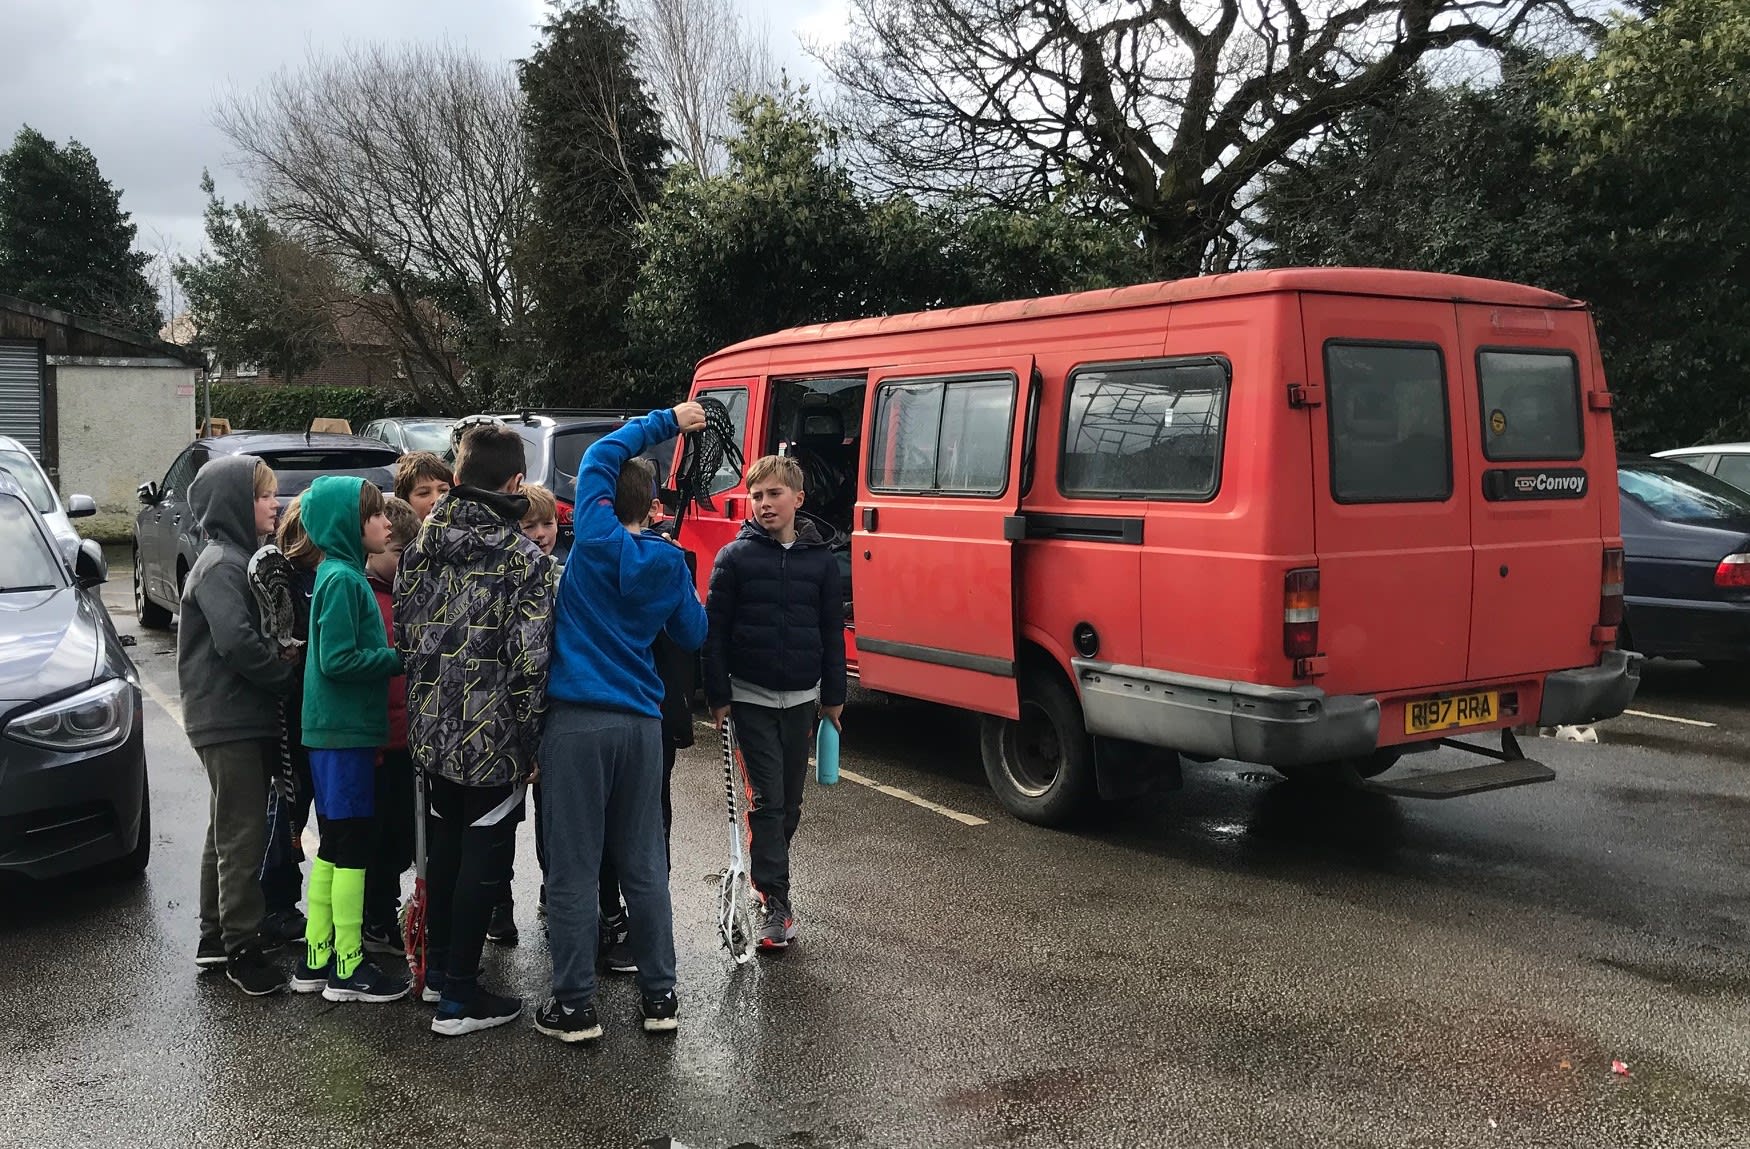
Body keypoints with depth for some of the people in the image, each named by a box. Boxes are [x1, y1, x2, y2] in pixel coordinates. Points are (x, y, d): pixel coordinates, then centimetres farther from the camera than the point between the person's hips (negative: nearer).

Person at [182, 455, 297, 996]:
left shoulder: (238, 559, 17)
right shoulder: (221, 565, -14)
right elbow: (237, 641, -25)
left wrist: (283, 675, 5)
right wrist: (289, 678, -15)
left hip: (243, 717, 10)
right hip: (229, 721, -10)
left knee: (228, 831, 16)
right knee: (243, 835, -5)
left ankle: (216, 937, 27)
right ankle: (243, 949, 2)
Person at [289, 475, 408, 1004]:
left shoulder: (343, 574, 14)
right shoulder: (342, 579, -15)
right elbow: (337, 660, -21)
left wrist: (392, 657, 7)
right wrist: (398, 659, -13)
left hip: (340, 729, 10)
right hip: (344, 730, -10)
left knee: (333, 847, 14)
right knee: (352, 845, -2)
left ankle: (316, 960, 22)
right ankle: (348, 969, 6)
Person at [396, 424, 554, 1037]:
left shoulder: (424, 543, 2)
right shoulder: (524, 557, -15)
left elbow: (405, 629, 8)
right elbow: (529, 661, -17)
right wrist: (530, 739, -8)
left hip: (433, 727, 6)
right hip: (493, 736, -6)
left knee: (444, 845, 20)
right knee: (484, 858, 4)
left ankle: (438, 968, 34)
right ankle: (458, 998, 10)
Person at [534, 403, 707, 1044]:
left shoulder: (597, 540, -5)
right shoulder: (670, 564, 5)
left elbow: (602, 453, 3)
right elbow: (693, 635, 16)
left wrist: (666, 422, 12)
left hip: (576, 721, -4)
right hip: (641, 723, 4)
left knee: (573, 870, 2)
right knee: (644, 865, 12)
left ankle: (575, 1006, 7)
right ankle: (659, 996, 18)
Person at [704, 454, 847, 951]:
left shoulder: (820, 559, 3)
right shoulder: (735, 557, -4)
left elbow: (832, 631, 8)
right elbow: (715, 630, -4)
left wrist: (834, 696, 8)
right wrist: (718, 696, -7)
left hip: (801, 699, 3)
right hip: (751, 698, -3)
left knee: (789, 803, 12)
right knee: (767, 801, -5)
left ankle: (763, 871, 32)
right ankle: (775, 902, 0)